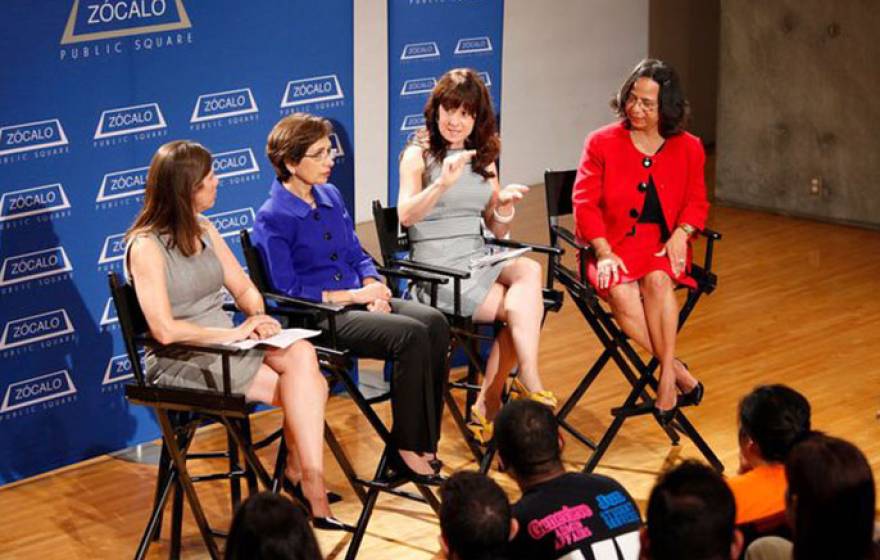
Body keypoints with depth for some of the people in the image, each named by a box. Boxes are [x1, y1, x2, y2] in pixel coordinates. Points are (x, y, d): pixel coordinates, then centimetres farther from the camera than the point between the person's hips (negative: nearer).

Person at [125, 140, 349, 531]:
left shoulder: (205, 231, 12)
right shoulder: (146, 247, -12)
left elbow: (243, 287, 16)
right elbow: (165, 330, -20)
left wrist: (258, 317, -6)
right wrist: (232, 332, -19)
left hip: (226, 348, 7)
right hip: (181, 363, -7)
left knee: (302, 353, -23)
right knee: (305, 387, -21)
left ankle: (300, 472, -16)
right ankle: (307, 482, -10)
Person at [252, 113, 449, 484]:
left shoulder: (331, 196, 14)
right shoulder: (272, 219, -9)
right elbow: (287, 289, -14)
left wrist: (372, 288, -2)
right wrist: (353, 296, -16)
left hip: (357, 302, 7)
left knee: (435, 323, -20)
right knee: (411, 335, -28)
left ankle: (425, 444, -16)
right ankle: (408, 449, -17)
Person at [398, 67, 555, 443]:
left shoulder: (484, 159, 18)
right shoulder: (418, 155, 2)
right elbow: (406, 216, -15)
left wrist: (506, 207, -4)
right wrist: (443, 183, -30)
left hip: (480, 261, 5)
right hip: (439, 270, -5)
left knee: (529, 271, -28)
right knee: (525, 308, -26)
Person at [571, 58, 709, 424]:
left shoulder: (688, 148, 10)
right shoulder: (601, 143, 4)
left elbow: (696, 202, 10)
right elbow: (585, 203, -1)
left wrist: (681, 233, -12)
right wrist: (604, 253, -14)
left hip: (662, 246, 1)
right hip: (612, 246, -1)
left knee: (657, 280, -35)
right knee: (621, 292, -34)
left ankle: (666, 377, -28)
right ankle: (680, 374, -23)